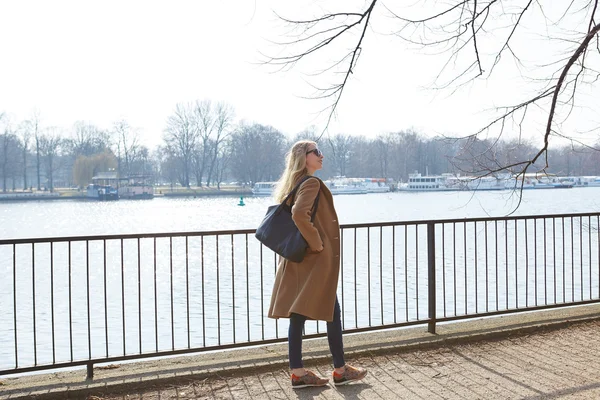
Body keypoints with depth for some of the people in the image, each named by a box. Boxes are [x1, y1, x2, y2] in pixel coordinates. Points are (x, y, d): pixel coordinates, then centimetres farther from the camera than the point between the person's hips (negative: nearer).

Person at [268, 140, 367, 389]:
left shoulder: (294, 184, 14)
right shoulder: (312, 183, -16)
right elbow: (299, 214, -31)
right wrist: (317, 243, -21)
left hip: (296, 258, 9)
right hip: (316, 259, -9)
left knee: (297, 315, 8)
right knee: (332, 313, 4)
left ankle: (298, 373, 14)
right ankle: (340, 370, 15)